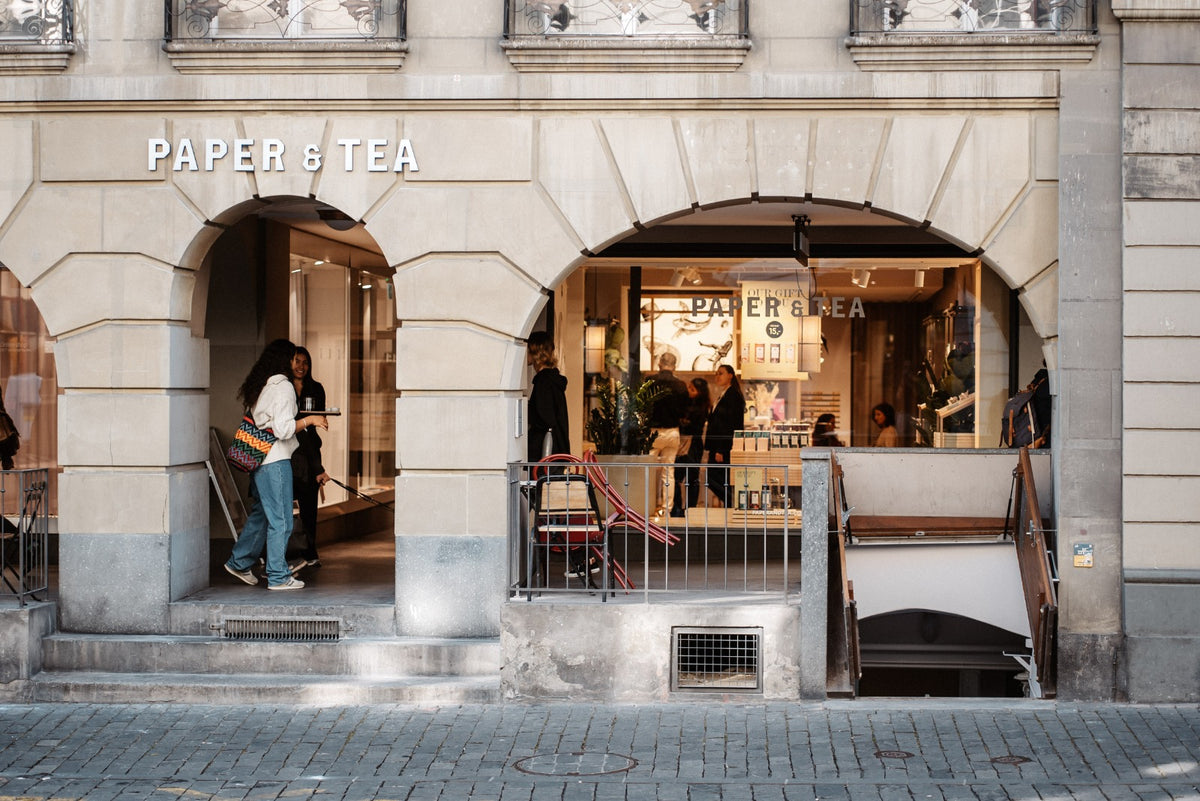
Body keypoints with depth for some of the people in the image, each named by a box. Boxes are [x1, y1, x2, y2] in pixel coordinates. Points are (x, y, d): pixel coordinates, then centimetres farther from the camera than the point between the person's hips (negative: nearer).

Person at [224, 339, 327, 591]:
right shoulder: (283, 386, -13)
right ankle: (278, 576, 3)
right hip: (275, 460, -9)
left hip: (257, 459, 9)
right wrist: (309, 420, -9)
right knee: (280, 520, -1)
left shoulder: (257, 386, 12)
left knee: (261, 514, 21)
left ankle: (239, 562, 28)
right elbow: (283, 429, -19)